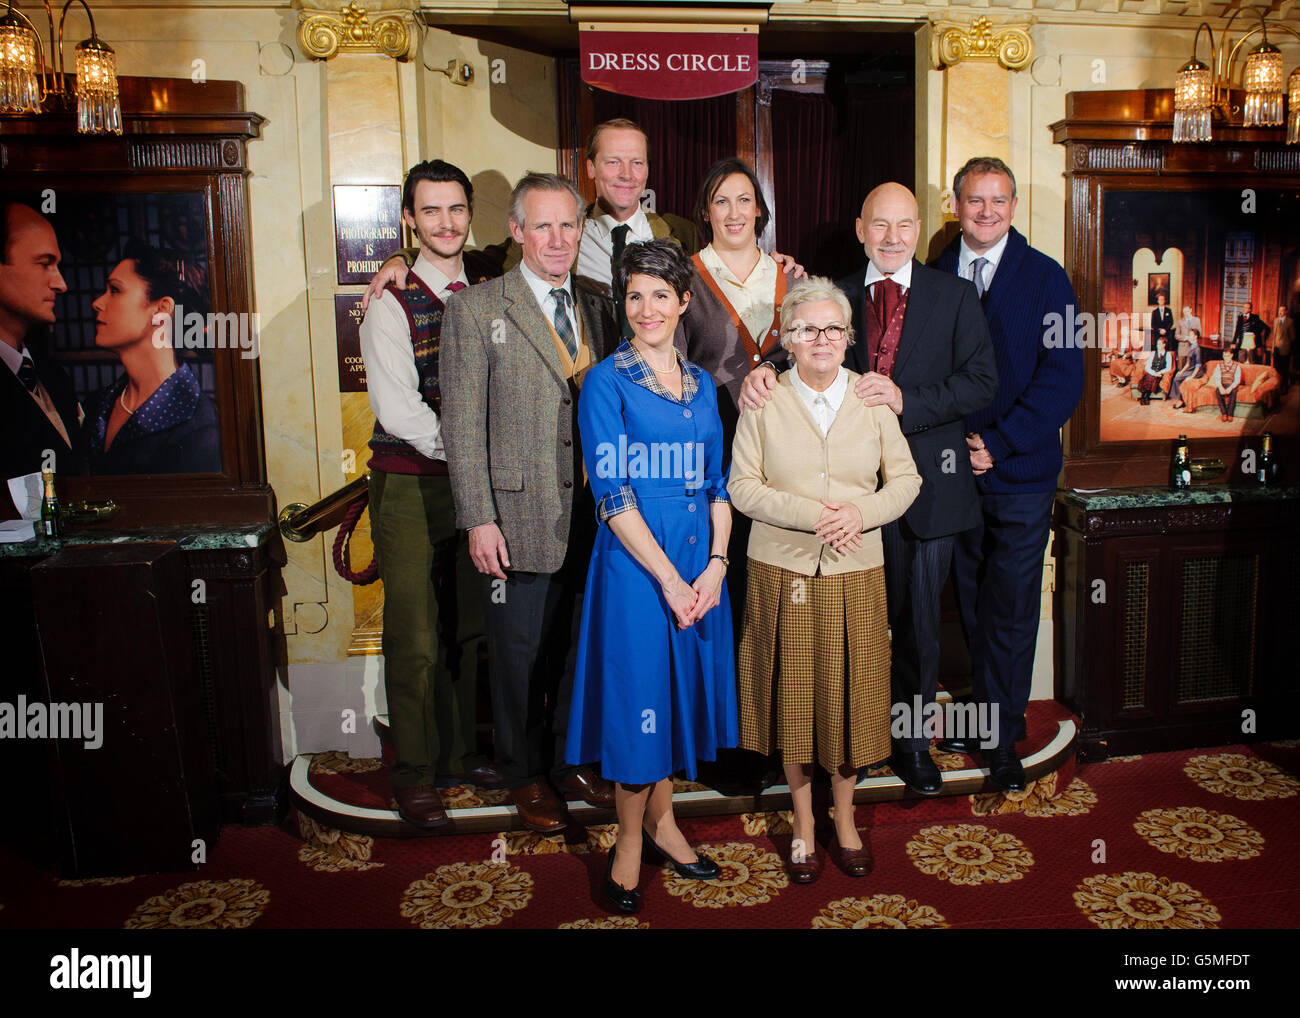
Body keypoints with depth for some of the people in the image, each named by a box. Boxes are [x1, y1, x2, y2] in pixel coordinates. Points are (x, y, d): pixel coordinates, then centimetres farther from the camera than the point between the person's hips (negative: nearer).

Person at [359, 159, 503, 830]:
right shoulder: (392, 304, -6)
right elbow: (398, 411, -14)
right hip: (410, 489, -4)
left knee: (468, 631, 12)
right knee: (415, 640, 0)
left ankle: (460, 755, 28)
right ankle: (415, 774, 15)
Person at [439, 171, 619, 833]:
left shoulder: (598, 306, 10)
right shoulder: (475, 309, -4)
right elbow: (463, 426, -7)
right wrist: (478, 518, -12)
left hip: (595, 517, 4)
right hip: (520, 518, -4)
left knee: (582, 647, 15)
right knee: (521, 653, 9)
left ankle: (572, 759, 35)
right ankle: (526, 776, 28)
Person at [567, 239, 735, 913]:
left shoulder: (701, 384, 10)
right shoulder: (606, 382, -7)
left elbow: (717, 481, 10)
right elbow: (612, 492, -13)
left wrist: (716, 563, -4)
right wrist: (668, 579, -16)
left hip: (701, 560, 5)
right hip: (634, 560, -5)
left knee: (681, 687, 14)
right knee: (636, 694, 3)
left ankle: (662, 820, 32)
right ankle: (630, 841, 21)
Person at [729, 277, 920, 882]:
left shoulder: (873, 399, 4)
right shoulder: (763, 401, -1)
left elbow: (906, 478, 6)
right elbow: (743, 486, -3)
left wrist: (861, 514, -13)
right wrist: (811, 514, -16)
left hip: (855, 572, 1)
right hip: (783, 570, -1)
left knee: (849, 695, 7)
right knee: (793, 695, 6)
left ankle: (845, 821, 28)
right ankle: (803, 826, 24)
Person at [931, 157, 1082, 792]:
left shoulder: (1046, 278, -1)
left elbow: (1063, 377, -7)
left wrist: (997, 443, -14)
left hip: (1021, 476, -2)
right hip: (955, 473, 2)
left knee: (1011, 611, 3)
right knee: (971, 604, 11)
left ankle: (1001, 738, 16)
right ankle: (984, 711, 28)